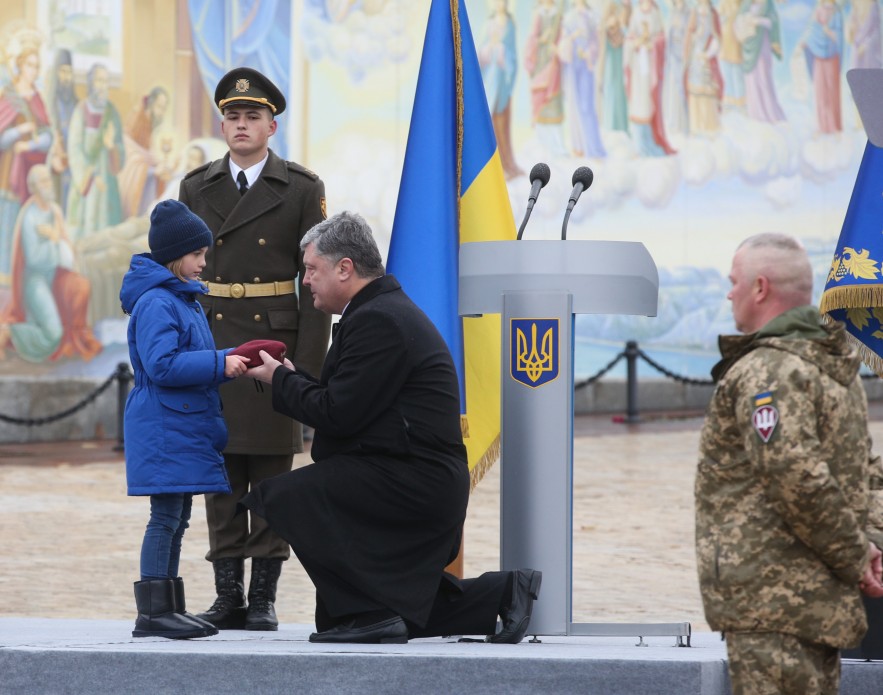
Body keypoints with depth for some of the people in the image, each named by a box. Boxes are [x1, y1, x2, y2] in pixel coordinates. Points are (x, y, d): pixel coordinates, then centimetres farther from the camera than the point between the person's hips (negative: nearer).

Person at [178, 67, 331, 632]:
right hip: (210, 346, 3)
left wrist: (309, 364, -8)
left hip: (275, 342, -3)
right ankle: (228, 597, 8)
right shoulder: (196, 187, 10)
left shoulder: (303, 189, 1)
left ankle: (264, 599, 4)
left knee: (272, 477, -1)